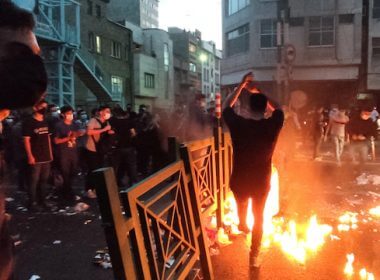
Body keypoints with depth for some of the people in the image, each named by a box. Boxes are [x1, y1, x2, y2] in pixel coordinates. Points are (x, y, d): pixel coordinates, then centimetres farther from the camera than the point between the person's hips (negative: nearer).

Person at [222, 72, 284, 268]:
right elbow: (277, 109, 6)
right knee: (259, 217, 20)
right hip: (261, 182, 0)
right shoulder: (273, 125, -17)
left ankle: (243, 226, 62)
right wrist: (259, 95, 5)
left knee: (241, 205, 33)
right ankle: (254, 256, 27)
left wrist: (242, 85, -1)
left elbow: (226, 107, 0)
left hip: (239, 181, 0)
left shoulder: (238, 124, -19)